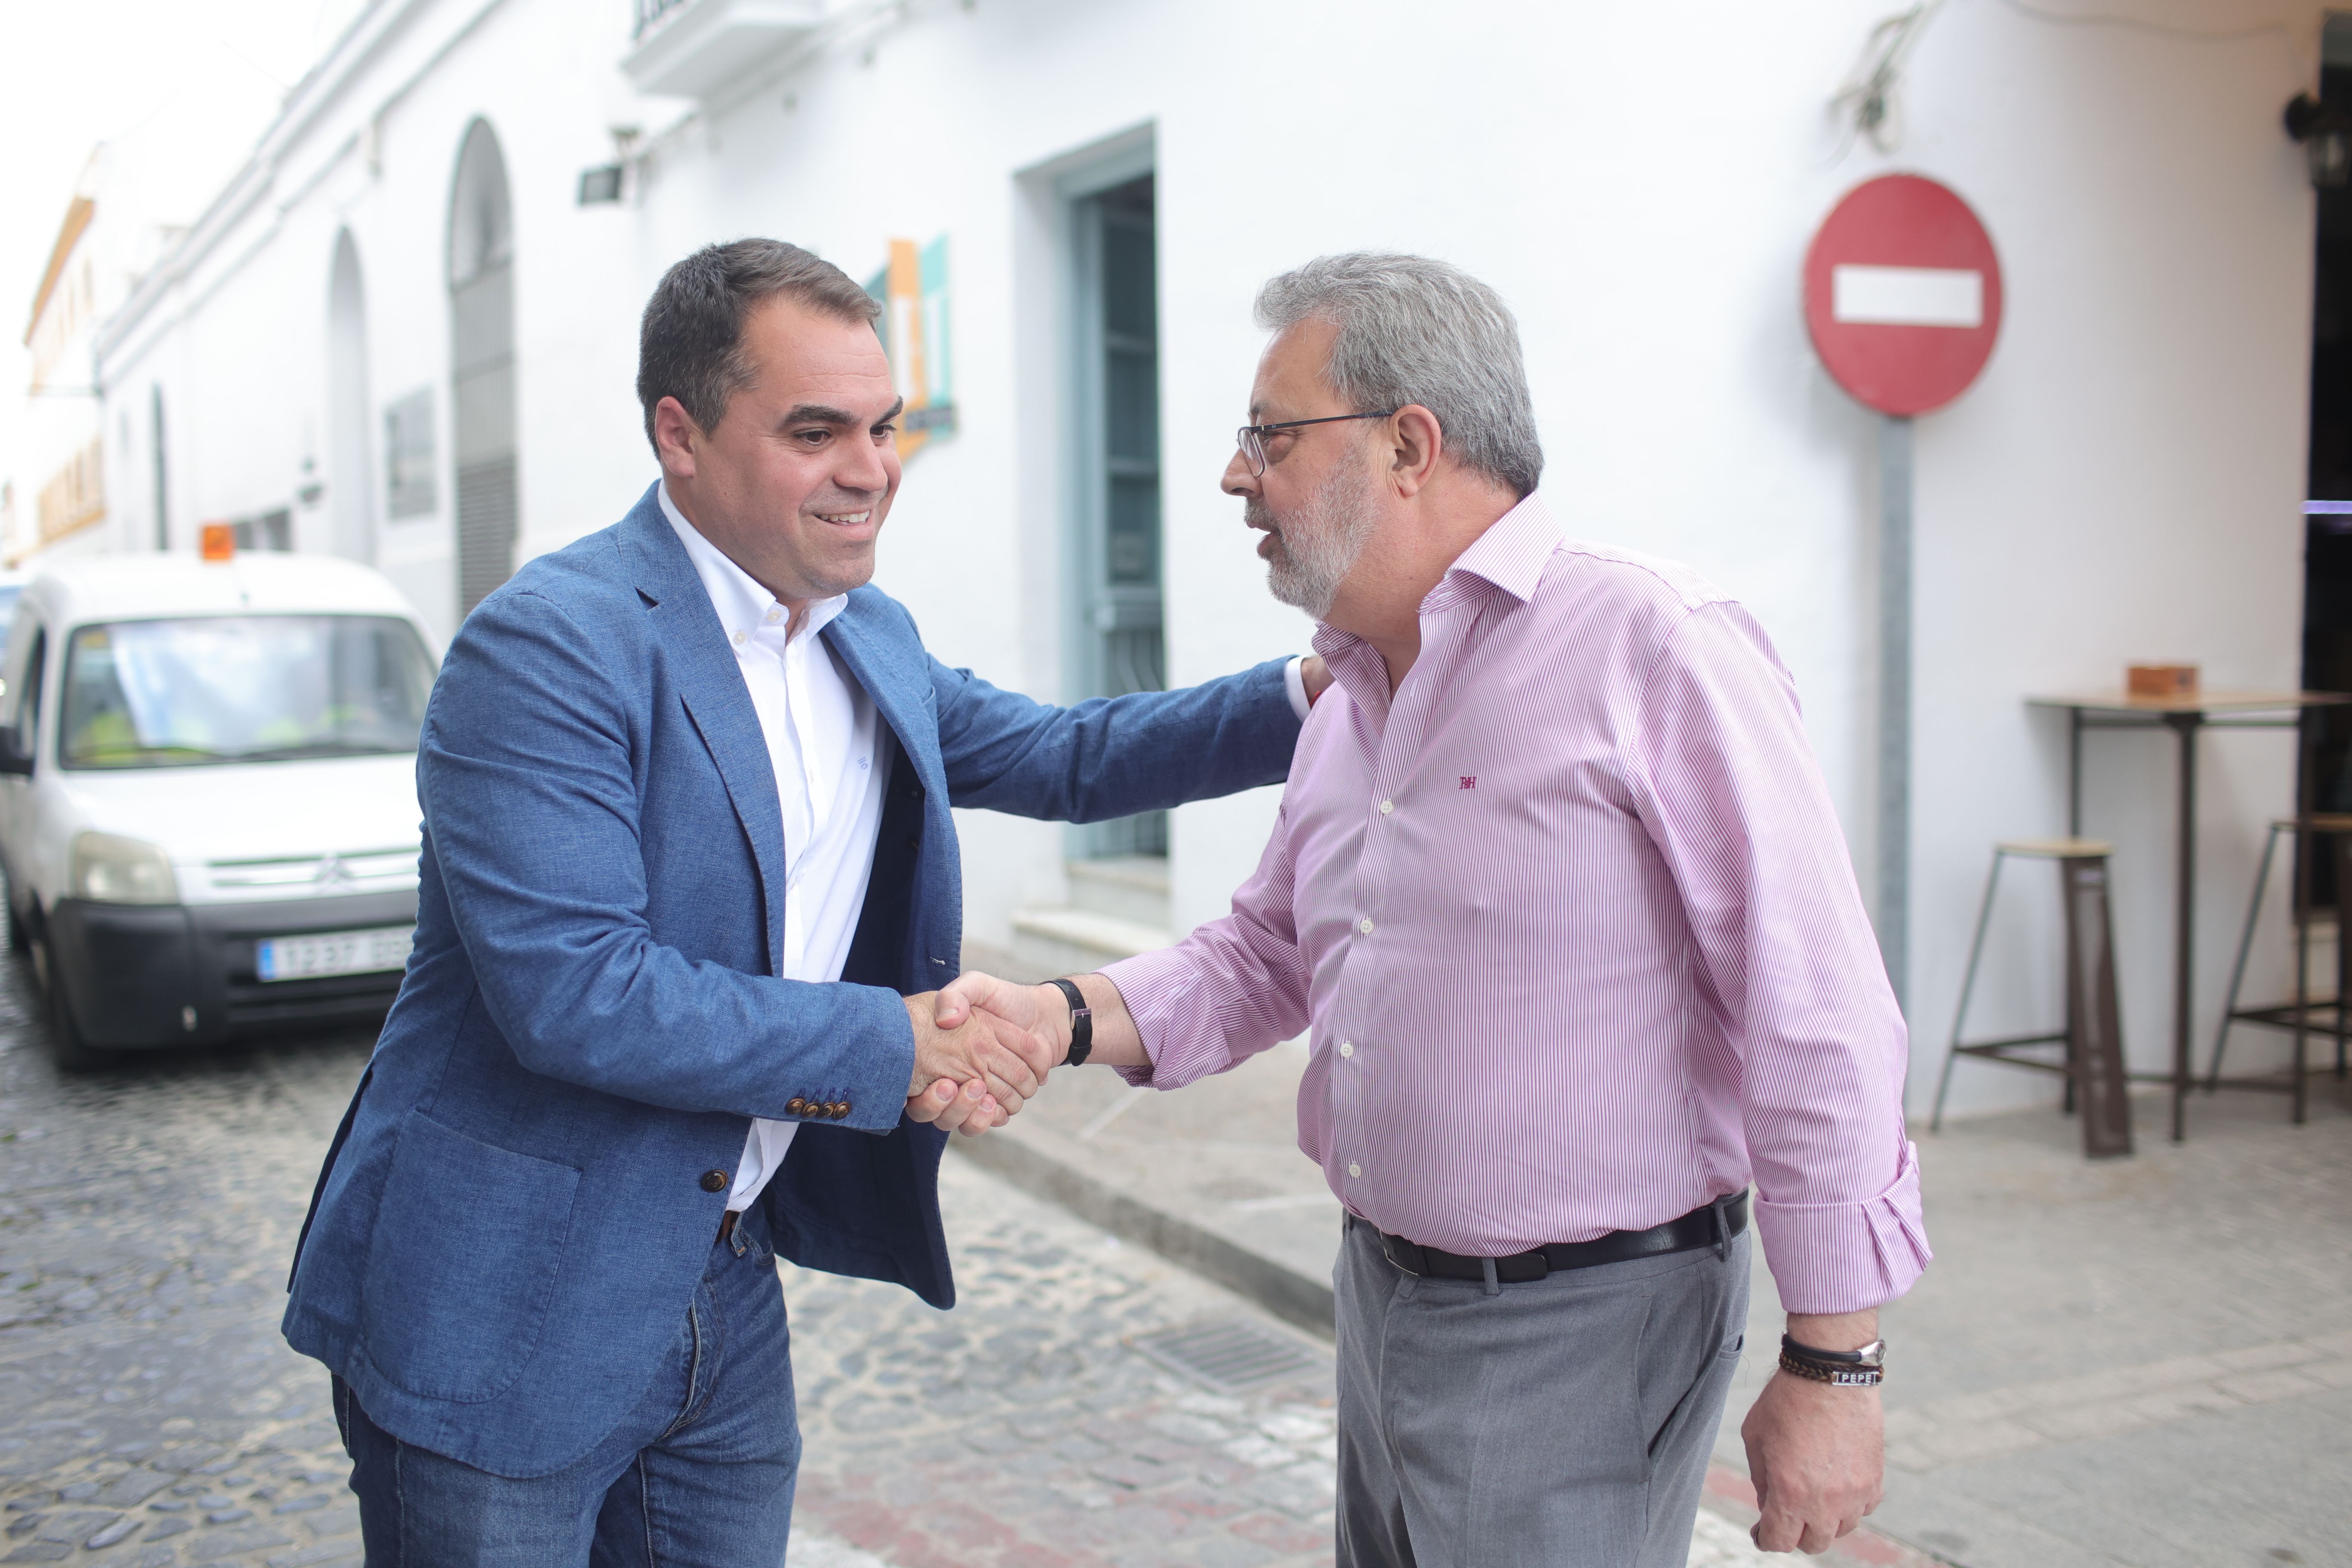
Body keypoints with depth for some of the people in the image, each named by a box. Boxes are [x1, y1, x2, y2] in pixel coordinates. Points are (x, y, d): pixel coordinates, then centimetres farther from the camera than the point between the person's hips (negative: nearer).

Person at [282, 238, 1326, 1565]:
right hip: (504, 1314, -7)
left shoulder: (870, 639, 8)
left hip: (727, 1298, 8)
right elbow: (571, 989, -26)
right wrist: (890, 1047, -21)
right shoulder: (549, 646, -19)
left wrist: (1310, 698, 5)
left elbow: (1062, 758, 17)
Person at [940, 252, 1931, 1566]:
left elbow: (1819, 1026, -19)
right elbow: (1269, 953, 16)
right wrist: (1063, 1016, -2)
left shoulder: (1655, 649, -19)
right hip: (1384, 1297, 8)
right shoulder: (1354, 696, 9)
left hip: (1582, 1331, -8)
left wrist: (1832, 1367, -17)